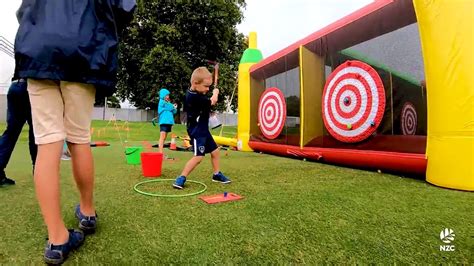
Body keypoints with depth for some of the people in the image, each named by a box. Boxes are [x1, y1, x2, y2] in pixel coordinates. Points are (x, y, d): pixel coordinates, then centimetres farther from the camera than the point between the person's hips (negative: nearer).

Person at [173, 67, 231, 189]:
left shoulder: (195, 94, 6)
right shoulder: (194, 97, -24)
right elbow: (212, 102, -17)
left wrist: (212, 97, 0)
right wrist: (215, 93, 3)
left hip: (203, 130, 10)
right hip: (197, 131, -10)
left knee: (215, 151, 16)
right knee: (198, 156, -13)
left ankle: (217, 174, 31)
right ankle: (181, 178, -3)